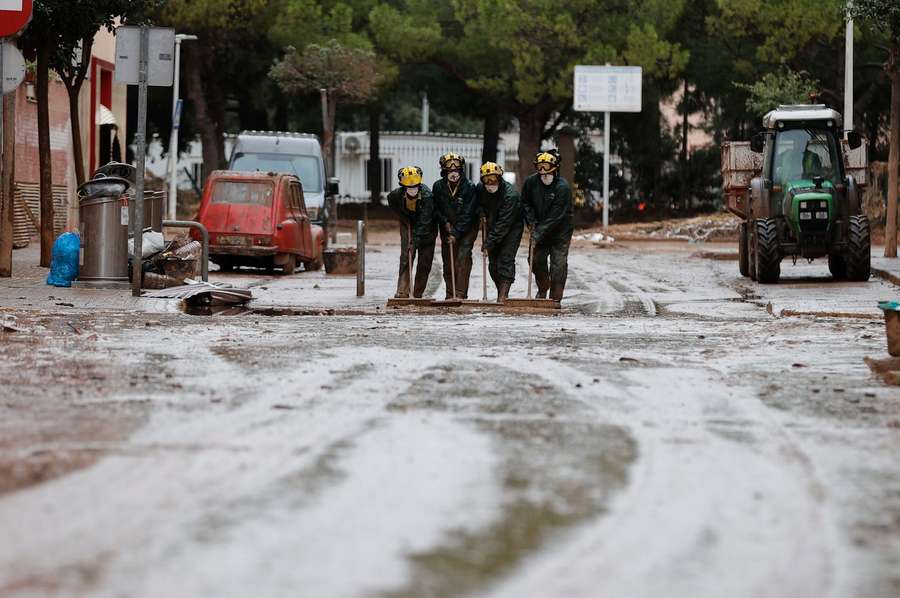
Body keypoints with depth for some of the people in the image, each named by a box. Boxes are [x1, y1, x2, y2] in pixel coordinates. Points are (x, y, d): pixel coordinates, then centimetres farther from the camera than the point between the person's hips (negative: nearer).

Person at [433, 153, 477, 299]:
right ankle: (450, 295, 13)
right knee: (448, 262, 4)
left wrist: (456, 233, -21)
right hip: (447, 229, 4)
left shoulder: (469, 187, -16)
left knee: (462, 259, -17)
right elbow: (436, 209, 5)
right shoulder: (438, 187, -6)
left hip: (466, 230, -4)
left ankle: (461, 294, -18)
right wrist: (445, 222, -11)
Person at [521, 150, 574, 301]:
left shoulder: (563, 187, -25)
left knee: (558, 264, -7)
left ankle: (555, 298, 0)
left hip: (561, 230, -5)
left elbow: (556, 216, -26)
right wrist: (531, 222, -6)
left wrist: (539, 234, -27)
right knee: (536, 260, 8)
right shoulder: (530, 182, -9)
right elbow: (526, 203, 9)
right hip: (540, 228, 5)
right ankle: (542, 290, 33)